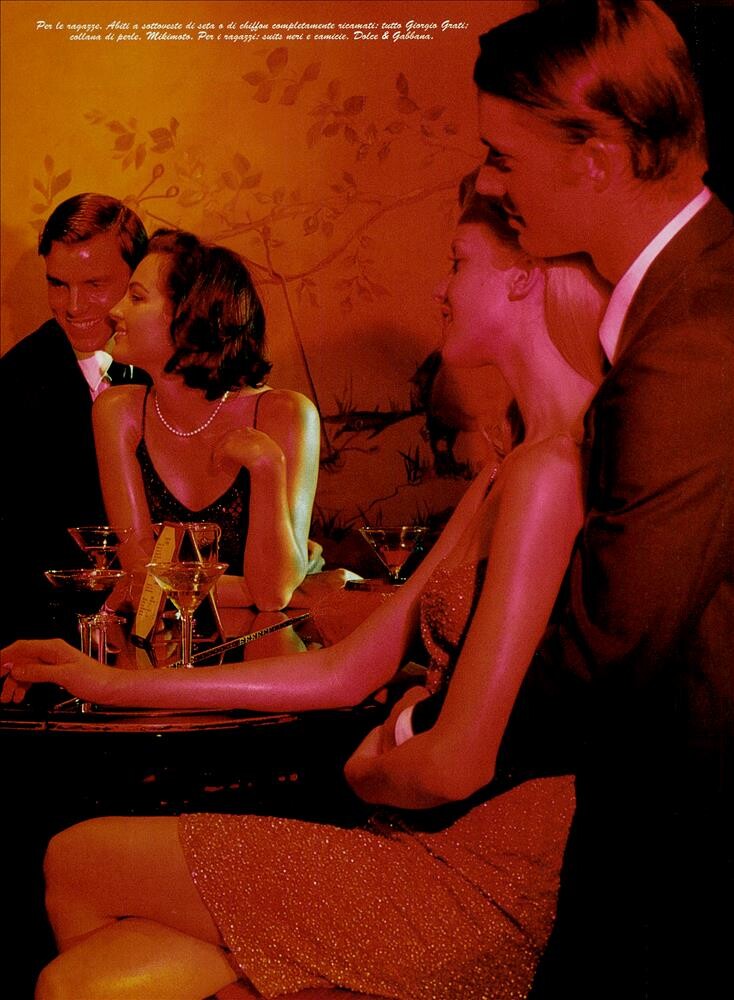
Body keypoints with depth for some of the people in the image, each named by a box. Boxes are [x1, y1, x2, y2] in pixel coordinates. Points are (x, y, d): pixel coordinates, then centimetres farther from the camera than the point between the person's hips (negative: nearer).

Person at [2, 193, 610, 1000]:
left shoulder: (550, 471, -19)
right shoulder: (502, 481, 14)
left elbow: (457, 762, -22)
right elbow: (346, 672, 13)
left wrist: (366, 773, 2)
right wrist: (112, 683, 15)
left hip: (492, 876, -8)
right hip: (440, 848, 8)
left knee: (75, 864, 2)